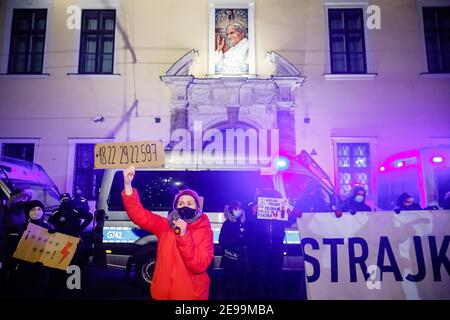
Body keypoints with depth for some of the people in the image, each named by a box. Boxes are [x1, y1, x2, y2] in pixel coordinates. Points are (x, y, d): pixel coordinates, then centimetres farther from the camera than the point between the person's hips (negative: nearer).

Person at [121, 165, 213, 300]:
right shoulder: (164, 225, -1)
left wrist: (184, 236, -29)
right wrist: (127, 185, -26)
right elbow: (138, 214, -12)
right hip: (162, 293, 3)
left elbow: (199, 266, -20)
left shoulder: (205, 231, -9)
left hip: (192, 295, -2)